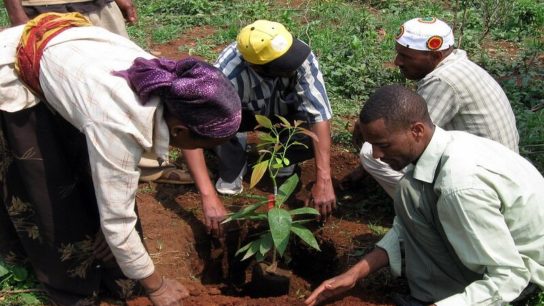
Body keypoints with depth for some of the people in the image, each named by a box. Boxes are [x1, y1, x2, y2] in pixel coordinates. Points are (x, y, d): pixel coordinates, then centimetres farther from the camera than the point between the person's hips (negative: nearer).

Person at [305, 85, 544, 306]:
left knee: (410, 192, -20)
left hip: (525, 266, -9)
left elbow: (507, 278, -30)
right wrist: (355, 273, -5)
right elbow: (409, 226, 2)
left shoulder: (460, 185, -34)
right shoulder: (434, 145, -7)